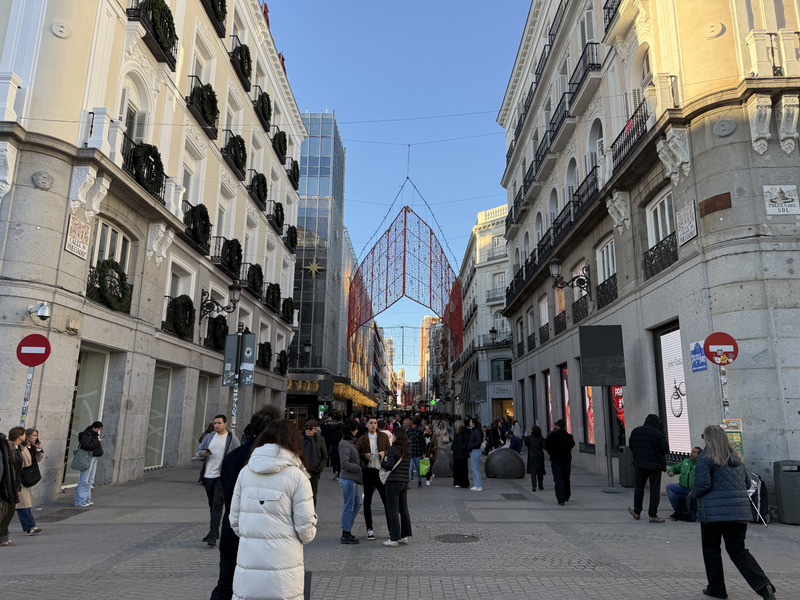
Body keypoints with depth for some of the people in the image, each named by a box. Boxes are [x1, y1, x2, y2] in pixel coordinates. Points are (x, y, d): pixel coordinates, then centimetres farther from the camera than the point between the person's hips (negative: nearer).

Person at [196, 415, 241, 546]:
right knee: (212, 505, 14)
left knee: (217, 504, -13)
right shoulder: (209, 437, 10)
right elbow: (198, 451, 13)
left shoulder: (232, 439, -3)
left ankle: (213, 534, -15)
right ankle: (215, 532, 26)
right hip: (208, 476, 5)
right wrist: (203, 453, -11)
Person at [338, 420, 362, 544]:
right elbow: (345, 464, -20)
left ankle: (347, 531, 24)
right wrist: (359, 468, -14)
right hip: (348, 479, -10)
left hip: (352, 479, 10)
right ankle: (345, 535, 7)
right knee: (348, 507, -2)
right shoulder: (344, 444, -16)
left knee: (356, 504, 15)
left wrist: (360, 463, 7)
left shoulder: (350, 442, 15)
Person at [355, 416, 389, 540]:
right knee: (367, 501, 6)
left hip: (381, 471, 0)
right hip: (368, 471, 0)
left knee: (386, 499, 3)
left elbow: (390, 451, 11)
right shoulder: (361, 439, 5)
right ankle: (369, 529, 16)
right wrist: (364, 455, -14)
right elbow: (356, 455, 5)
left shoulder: (384, 437, 8)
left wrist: (384, 452, -10)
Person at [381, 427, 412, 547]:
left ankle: (394, 539, 2)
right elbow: (408, 466, 13)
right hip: (405, 482, 7)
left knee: (393, 510, -1)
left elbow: (389, 466, -16)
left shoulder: (393, 448, -11)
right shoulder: (408, 450, 8)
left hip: (394, 482, -7)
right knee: (403, 509, 15)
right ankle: (405, 536, 22)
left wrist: (383, 461, 4)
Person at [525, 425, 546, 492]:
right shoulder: (541, 439, -5)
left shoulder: (529, 438, -4)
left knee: (533, 471, -2)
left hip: (532, 457, -1)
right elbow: (544, 446, -14)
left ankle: (534, 486, -15)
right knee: (540, 472, 16)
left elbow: (526, 444, 12)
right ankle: (541, 485, 27)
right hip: (540, 457, 1)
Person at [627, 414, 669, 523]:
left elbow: (631, 446, 9)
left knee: (639, 487, 16)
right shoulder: (658, 434, -15)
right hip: (655, 465, -5)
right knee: (654, 489, 1)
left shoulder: (635, 431, 3)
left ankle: (637, 512, 24)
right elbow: (665, 449, -15)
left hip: (640, 463, 5)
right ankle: (653, 515, 1)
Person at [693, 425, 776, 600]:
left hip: (713, 511, -6)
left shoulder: (705, 456, -10)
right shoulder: (736, 457, 11)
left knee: (711, 549, 10)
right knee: (738, 550, 12)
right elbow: (747, 483, 17)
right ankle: (764, 586, -4)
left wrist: (694, 493, 2)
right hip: (739, 511, 6)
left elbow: (703, 483, -17)